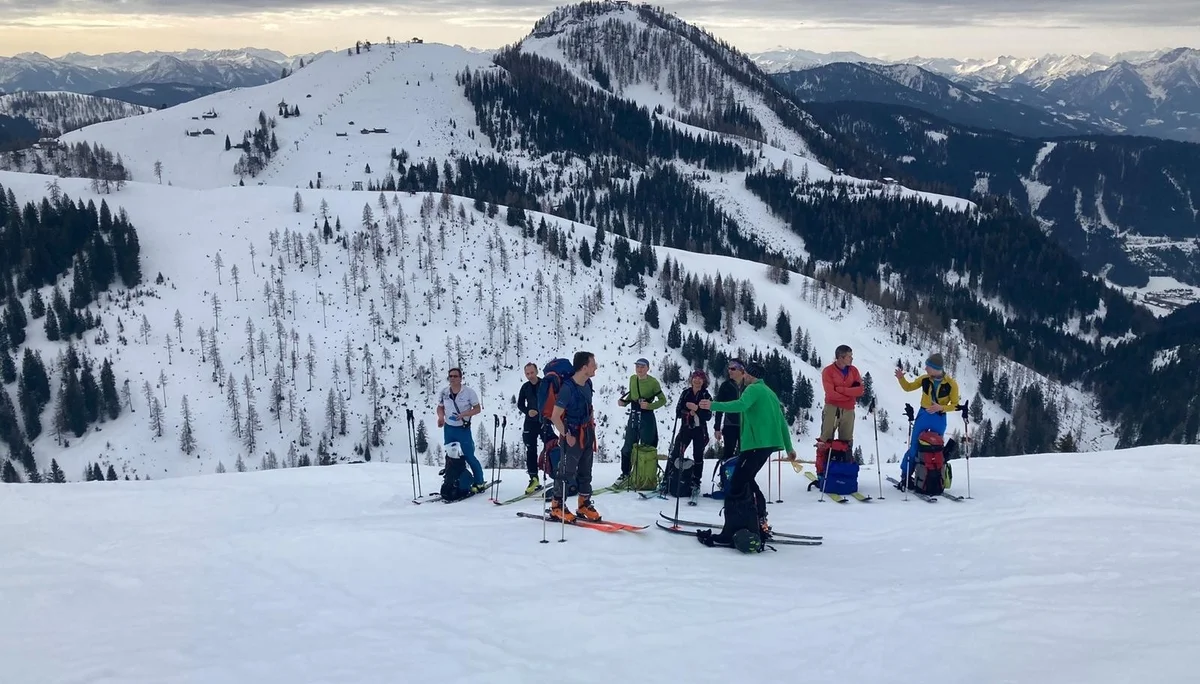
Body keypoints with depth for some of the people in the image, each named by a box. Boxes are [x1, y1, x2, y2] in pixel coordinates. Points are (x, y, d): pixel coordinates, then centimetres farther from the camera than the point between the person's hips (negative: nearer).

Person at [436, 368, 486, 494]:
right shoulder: (444, 393, 1)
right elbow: (440, 407, 14)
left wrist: (463, 414, -21)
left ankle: (479, 483, 7)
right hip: (448, 429, 5)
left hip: (463, 429, -5)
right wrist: (441, 416, -8)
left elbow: (477, 409, -7)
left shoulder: (469, 392, -10)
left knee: (469, 457, -4)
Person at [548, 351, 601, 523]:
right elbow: (555, 416, -23)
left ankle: (584, 505, 27)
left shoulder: (588, 384, 0)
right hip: (573, 436, -8)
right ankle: (556, 507, 12)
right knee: (567, 472, -1)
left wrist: (592, 423, 13)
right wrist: (566, 435, -17)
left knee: (585, 471, 15)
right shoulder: (567, 388, -24)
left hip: (587, 434, 8)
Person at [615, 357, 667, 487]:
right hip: (633, 416, 5)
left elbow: (663, 400, -7)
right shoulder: (632, 379, 4)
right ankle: (625, 474, 22)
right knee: (627, 447, 8)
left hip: (647, 417, -5)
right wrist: (624, 402, 1)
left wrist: (649, 406, -20)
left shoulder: (653, 382, -11)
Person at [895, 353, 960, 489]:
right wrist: (901, 378, -10)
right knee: (914, 447, 1)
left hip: (939, 419, -1)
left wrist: (940, 407, -23)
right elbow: (908, 387, 8)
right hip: (923, 416, 1)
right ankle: (905, 476, 11)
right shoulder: (924, 379, -5)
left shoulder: (951, 384, -12)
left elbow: (955, 405, -6)